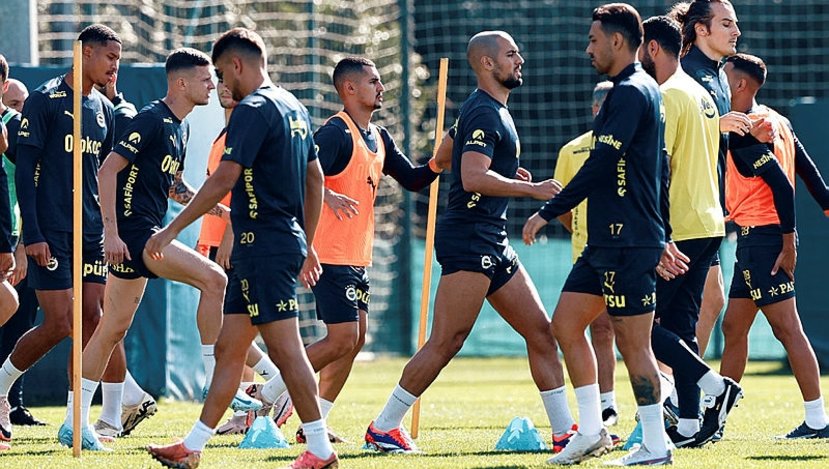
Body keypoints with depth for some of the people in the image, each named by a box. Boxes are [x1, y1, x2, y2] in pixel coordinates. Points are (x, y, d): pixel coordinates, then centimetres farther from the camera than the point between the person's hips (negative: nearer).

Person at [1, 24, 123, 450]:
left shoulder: (103, 110, 13)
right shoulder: (44, 101, -7)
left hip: (91, 234, 7)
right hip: (51, 233, -7)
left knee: (91, 322, -1)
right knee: (58, 324, -10)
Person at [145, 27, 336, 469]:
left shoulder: (253, 109, -14)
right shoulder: (293, 108, 15)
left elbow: (224, 178, -21)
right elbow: (315, 179, 21)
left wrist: (171, 230, -16)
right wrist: (307, 246, 26)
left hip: (263, 248, -10)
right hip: (286, 242, 10)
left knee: (285, 348, -8)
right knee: (228, 349, 11)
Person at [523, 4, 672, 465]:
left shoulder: (631, 93, -14)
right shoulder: (646, 90, 17)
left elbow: (600, 166, -21)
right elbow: (658, 168, 23)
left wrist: (548, 212, -16)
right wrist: (662, 239, 27)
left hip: (627, 244, -10)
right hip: (607, 241, 10)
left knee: (633, 341, -7)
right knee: (566, 322, 11)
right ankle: (591, 431, 13)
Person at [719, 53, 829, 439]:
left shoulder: (742, 130, -15)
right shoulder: (775, 120, 13)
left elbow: (781, 184, -21)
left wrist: (788, 243, -19)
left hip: (761, 236, -10)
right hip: (755, 239, 10)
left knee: (786, 328, -8)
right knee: (733, 328, 14)